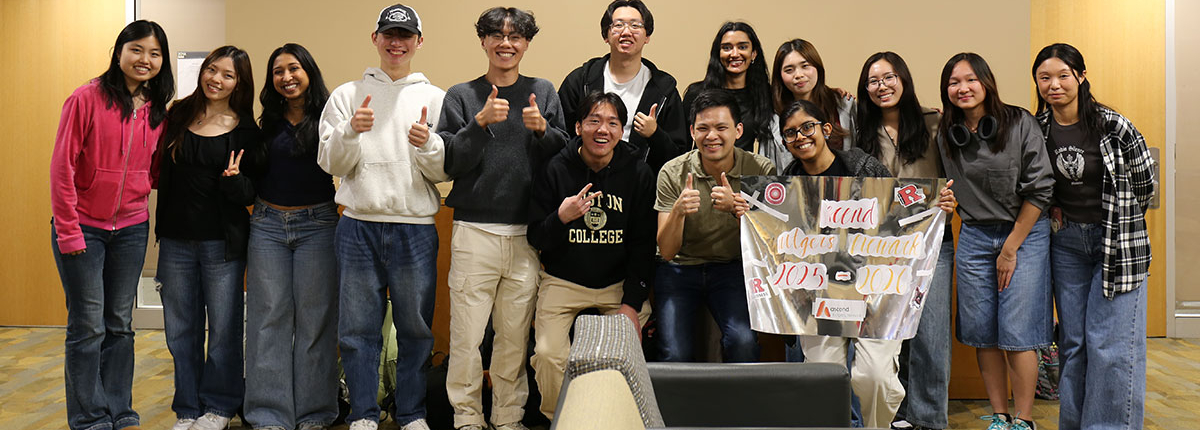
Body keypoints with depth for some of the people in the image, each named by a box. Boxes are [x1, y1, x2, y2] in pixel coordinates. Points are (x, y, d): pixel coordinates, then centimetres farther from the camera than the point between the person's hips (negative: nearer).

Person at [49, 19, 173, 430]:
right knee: (88, 326, 1)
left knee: (120, 324, 12)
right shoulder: (87, 98, -11)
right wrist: (68, 232, -14)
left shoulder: (157, 110, 4)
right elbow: (62, 166, -12)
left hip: (131, 229, 5)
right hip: (83, 228, -5)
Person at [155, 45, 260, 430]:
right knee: (180, 329, 11)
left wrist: (234, 179, -22)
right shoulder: (177, 116, 5)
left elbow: (252, 193, -3)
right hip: (176, 239, 3)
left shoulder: (245, 131, -2)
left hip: (223, 242, -3)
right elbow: (159, 169, 12)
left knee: (224, 328, 5)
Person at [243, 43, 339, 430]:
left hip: (316, 224, -3)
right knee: (269, 317, 3)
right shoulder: (269, 122, 11)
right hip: (267, 224, 4)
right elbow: (255, 176, 15)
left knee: (314, 318, 2)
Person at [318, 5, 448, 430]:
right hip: (358, 225, 0)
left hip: (416, 228, 0)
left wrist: (427, 145, -17)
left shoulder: (434, 98, 8)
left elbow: (444, 172, 3)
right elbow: (331, 164, 3)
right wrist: (351, 132, -14)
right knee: (358, 326, 4)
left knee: (416, 326, 5)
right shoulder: (346, 95, 9)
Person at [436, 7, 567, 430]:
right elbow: (450, 163, -2)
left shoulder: (543, 92, 11)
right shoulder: (461, 96, 6)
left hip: (527, 232, 1)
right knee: (467, 333, -3)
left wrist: (542, 129, -11)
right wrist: (480, 122, -15)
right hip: (474, 231, -1)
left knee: (515, 334, 5)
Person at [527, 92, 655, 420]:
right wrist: (561, 218, -26)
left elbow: (644, 245, 0)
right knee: (548, 354, -17)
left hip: (619, 283, 1)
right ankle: (557, 418, 12)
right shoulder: (554, 170, -6)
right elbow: (536, 239, -3)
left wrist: (632, 303, -7)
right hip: (562, 281, -1)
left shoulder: (638, 174, -3)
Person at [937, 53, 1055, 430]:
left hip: (1025, 233, -4)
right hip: (973, 238, 4)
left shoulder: (1020, 124, -7)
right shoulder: (945, 134, 5)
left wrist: (1011, 247, -8)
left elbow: (1040, 188, -8)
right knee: (982, 332, 5)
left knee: (1016, 334, -6)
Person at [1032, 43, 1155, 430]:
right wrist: (1053, 211, 3)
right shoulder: (1036, 130, 0)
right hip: (1066, 242, 4)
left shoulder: (1114, 126, -11)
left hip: (1117, 242, -4)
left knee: (1109, 343, -6)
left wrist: (1116, 220, 5)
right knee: (1072, 340, 9)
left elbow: (1145, 183, 0)